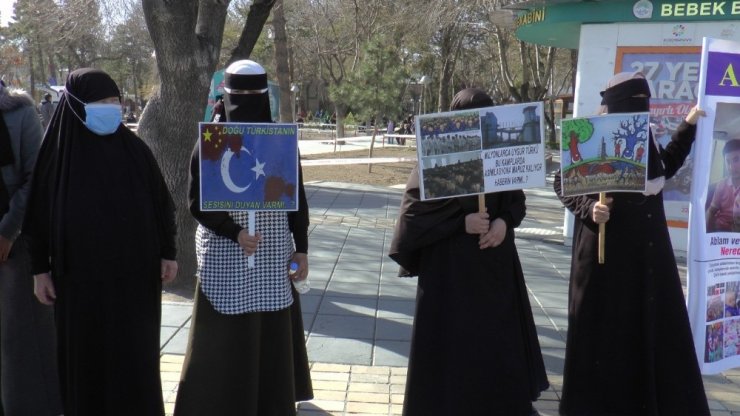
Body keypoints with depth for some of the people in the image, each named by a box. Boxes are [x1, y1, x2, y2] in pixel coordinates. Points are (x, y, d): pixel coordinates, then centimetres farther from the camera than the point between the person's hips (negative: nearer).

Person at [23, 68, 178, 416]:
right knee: (84, 352, 9)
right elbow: (40, 212, 0)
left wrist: (168, 253, 1)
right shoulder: (58, 151, -4)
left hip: (133, 271, 0)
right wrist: (40, 269, 0)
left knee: (135, 353, 6)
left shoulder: (134, 149, -1)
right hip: (79, 274, 0)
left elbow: (160, 202, 4)